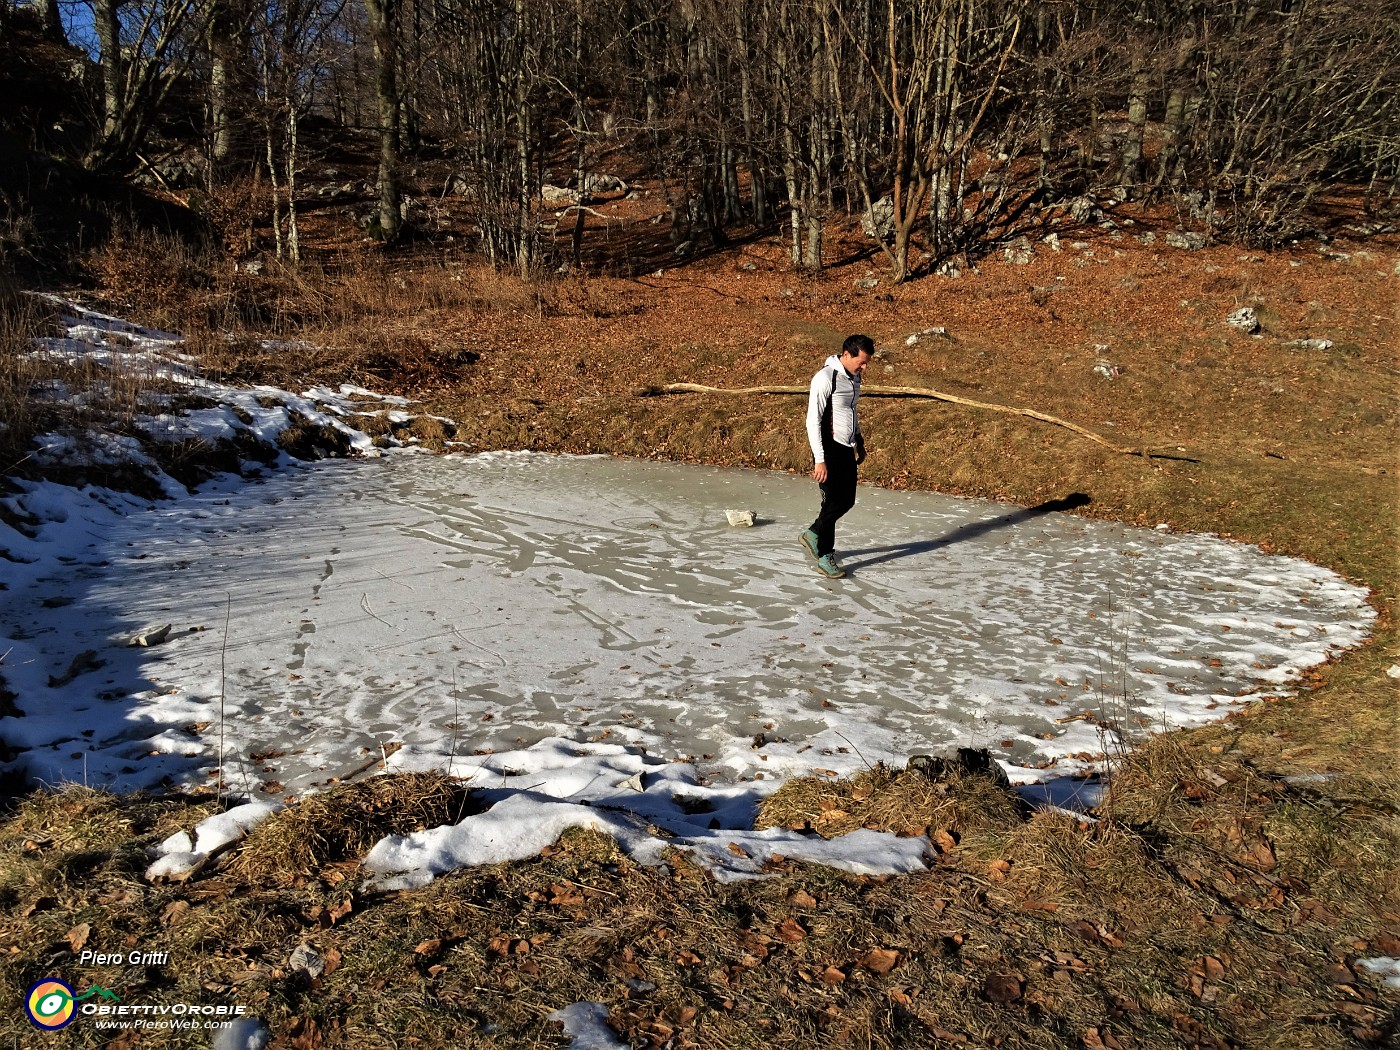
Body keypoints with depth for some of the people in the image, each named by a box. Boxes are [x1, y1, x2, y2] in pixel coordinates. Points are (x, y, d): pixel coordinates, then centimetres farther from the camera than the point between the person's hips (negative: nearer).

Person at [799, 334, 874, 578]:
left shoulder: (854, 377, 8)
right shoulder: (825, 378, -18)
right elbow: (813, 421, -20)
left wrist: (860, 443, 24)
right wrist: (820, 460, -22)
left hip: (846, 450, 8)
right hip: (829, 450, -8)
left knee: (847, 501, 12)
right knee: (833, 502, -3)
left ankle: (813, 535, 31)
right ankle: (825, 556, 11)